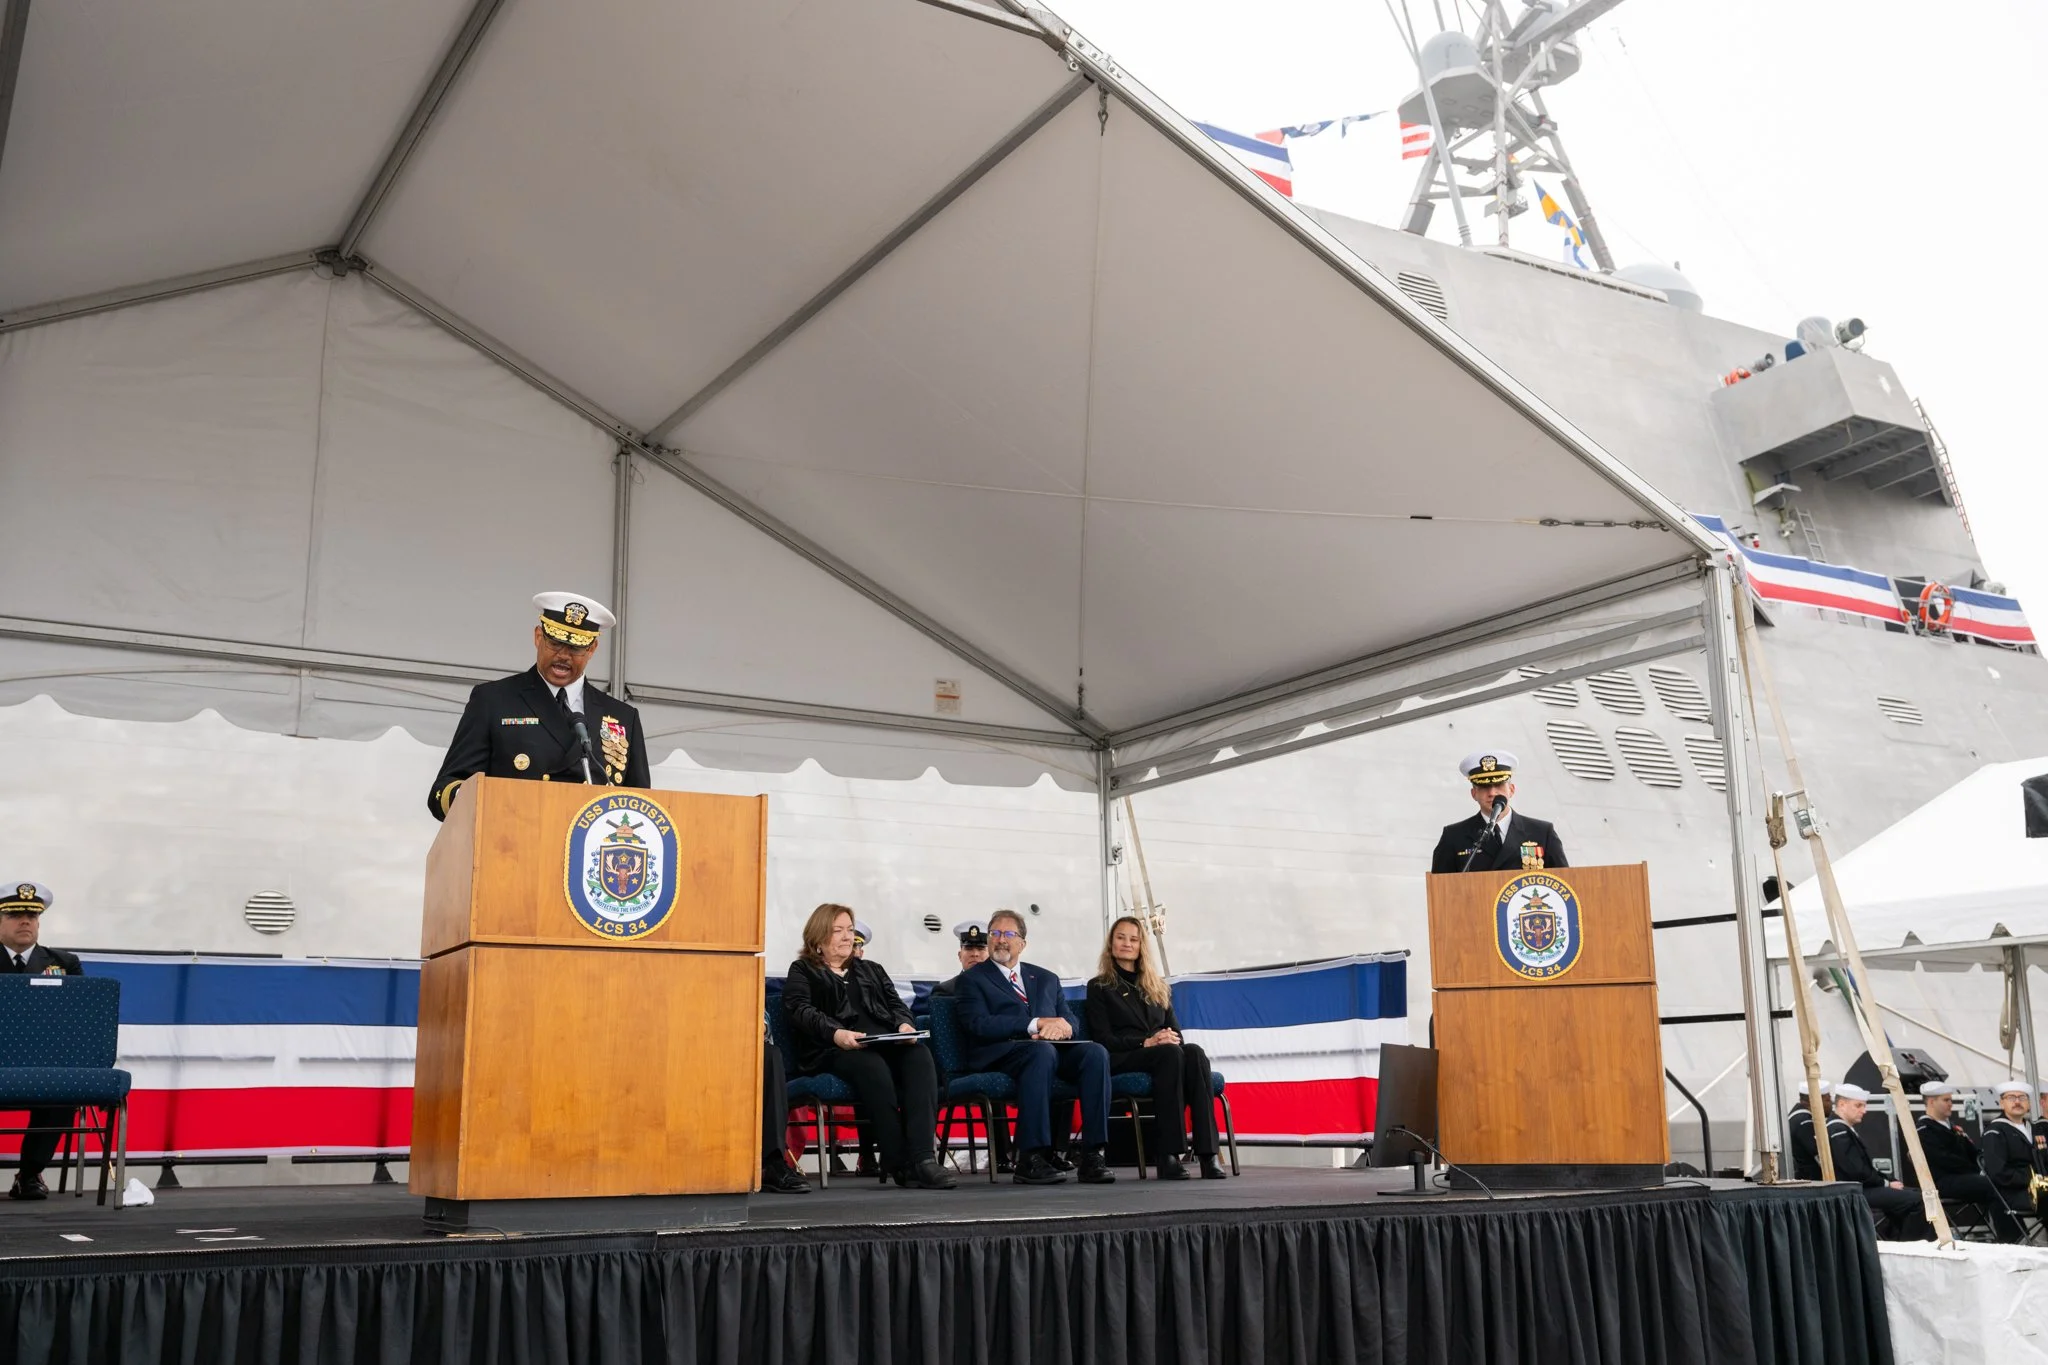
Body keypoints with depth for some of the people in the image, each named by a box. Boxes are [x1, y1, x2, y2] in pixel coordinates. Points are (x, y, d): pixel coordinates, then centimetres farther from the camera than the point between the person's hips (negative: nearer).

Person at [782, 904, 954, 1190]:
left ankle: (923, 1157, -42)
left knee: (919, 1055, -31)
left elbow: (896, 1004, 20)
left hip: (888, 1043, 4)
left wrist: (904, 1024, -6)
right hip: (835, 1050, -4)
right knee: (872, 1067, -39)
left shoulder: (871, 970, 33)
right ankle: (899, 1162, -36)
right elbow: (802, 1011, -1)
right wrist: (836, 1033, -22)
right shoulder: (802, 972, 18)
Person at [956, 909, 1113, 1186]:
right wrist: (1036, 1024, -12)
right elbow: (978, 1024, -5)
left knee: (1095, 1052, -27)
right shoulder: (973, 978, 13)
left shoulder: (1046, 979, 27)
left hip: (1054, 1048, 5)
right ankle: (1031, 1159, -40)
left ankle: (1092, 1155, -30)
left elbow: (1070, 1019, 16)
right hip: (1001, 1053, -4)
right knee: (1041, 1051, -38)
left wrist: (1061, 1026, -11)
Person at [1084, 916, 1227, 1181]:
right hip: (1122, 1060, -4)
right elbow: (1103, 1039, -1)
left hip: (1165, 1054, 4)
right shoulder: (1099, 987, 12)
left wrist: (1172, 1038, -8)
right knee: (1170, 1054, -36)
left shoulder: (1157, 986, 26)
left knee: (1194, 1052, -32)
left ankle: (1208, 1152, -43)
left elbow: (1175, 1030, 18)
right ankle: (1167, 1155, -41)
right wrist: (1146, 1043, -16)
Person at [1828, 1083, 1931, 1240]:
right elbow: (1857, 1172, -21)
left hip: (1861, 1187, 11)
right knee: (1915, 1200, -18)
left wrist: (1887, 1180, 3)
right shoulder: (1838, 1132, -16)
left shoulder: (1845, 1129, 18)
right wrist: (1886, 1184, -8)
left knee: (1916, 1194, 6)